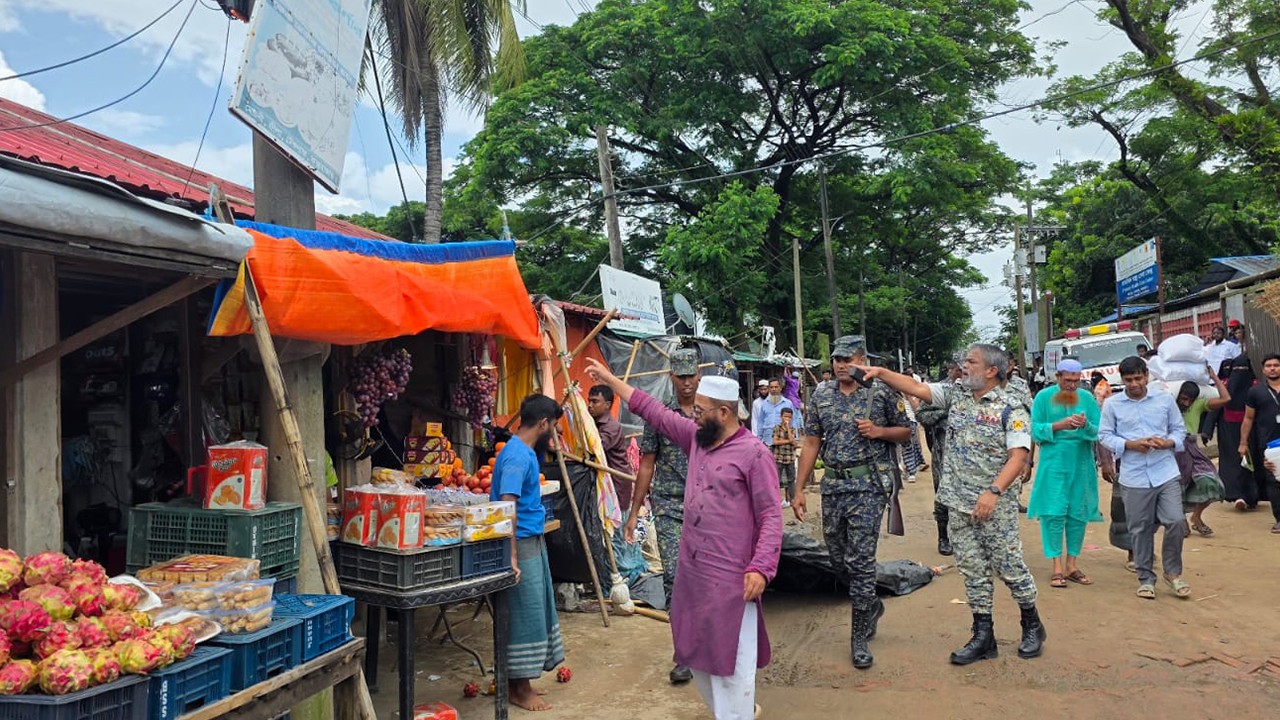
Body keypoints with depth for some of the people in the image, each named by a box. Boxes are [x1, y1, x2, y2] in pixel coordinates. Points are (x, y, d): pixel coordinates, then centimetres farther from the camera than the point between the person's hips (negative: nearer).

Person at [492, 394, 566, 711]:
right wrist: (511, 556, -29)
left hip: (533, 543, 10)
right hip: (522, 545, -10)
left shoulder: (526, 451, 10)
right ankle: (519, 689, 12)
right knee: (526, 615, -1)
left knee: (536, 612, 16)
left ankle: (520, 681, 26)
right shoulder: (517, 456, -20)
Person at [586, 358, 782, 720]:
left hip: (730, 577, -8)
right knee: (697, 652, 19)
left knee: (729, 657, -1)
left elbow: (771, 517, -14)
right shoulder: (696, 437, 9)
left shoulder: (754, 454, -12)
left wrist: (761, 568, -24)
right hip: (692, 571, 8)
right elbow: (654, 411, 16)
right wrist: (610, 379, 19)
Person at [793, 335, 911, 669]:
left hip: (869, 485, -4)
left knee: (860, 561, -6)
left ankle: (860, 638, 7)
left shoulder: (881, 392, -2)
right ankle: (872, 605, 40)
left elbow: (906, 431, 8)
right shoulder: (821, 395, 7)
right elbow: (811, 443, 9)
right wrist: (799, 489, 5)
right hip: (832, 485, 5)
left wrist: (879, 431, -14)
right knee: (838, 558, 13)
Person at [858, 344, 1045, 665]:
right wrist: (881, 372, -6)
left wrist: (993, 491, -29)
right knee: (972, 570, 10)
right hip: (959, 504, 6)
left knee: (1009, 566, 6)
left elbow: (1019, 457, -18)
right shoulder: (956, 394, 7)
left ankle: (1032, 627, 29)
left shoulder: (1011, 407, -11)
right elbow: (917, 388, 6)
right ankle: (983, 637, 19)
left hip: (995, 504, -5)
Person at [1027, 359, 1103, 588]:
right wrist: (1059, 425, -17)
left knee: (1078, 513, 7)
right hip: (1053, 464, -3)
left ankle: (1071, 565, 18)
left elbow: (1100, 431, 2)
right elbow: (1035, 430, -3)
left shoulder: (1087, 397, 6)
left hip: (1081, 464, 3)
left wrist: (1086, 425, -18)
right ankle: (1057, 567, 2)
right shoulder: (1043, 397, 0)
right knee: (1054, 513, -5)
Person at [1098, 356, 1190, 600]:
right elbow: (1105, 435, 2)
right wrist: (1130, 445, -14)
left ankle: (1173, 572, 16)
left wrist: (1168, 442, -10)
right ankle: (1145, 578, 20)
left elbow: (1179, 429, 11)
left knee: (1176, 522, -6)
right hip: (1134, 477, -1)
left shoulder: (1164, 399, 5)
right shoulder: (1112, 404, 2)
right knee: (1140, 530, 6)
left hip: (1166, 473, 1)